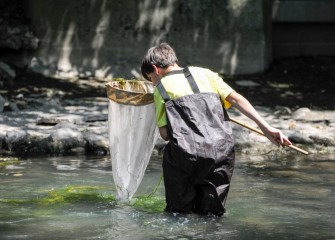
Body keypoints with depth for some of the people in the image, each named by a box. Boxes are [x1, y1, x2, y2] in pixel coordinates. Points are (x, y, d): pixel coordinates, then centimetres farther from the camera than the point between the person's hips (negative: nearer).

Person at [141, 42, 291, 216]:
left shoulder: (161, 87, 11)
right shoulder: (204, 73, 20)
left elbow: (164, 134, 5)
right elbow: (236, 99, 8)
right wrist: (266, 127, 4)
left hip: (187, 153, -3)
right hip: (222, 152, 3)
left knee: (179, 213, 12)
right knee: (212, 214, 16)